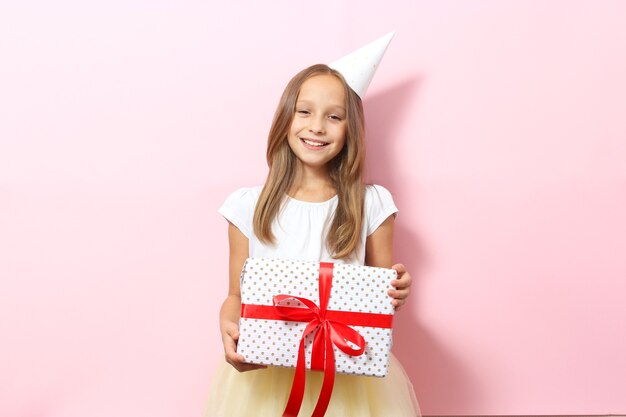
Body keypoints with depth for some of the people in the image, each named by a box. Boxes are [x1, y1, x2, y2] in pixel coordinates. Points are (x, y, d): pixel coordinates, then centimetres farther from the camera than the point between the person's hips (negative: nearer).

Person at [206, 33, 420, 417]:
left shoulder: (372, 205, -4)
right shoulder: (249, 207, -3)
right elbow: (236, 295, 4)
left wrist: (398, 294, -18)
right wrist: (228, 327, -17)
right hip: (265, 372, 0)